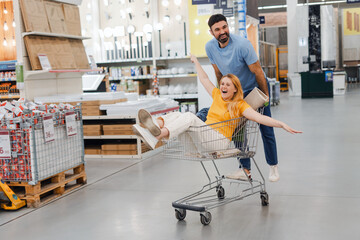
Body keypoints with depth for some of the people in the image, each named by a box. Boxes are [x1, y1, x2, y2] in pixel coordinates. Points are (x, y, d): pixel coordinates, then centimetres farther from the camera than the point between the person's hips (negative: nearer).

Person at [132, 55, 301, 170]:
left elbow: (259, 118, -12)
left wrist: (282, 125, -25)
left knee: (190, 116, -31)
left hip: (219, 140, -6)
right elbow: (205, 79, 31)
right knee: (177, 114, -18)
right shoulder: (217, 95, 20)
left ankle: (160, 134, -56)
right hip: (204, 137, 7)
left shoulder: (240, 105, 1)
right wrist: (196, 62, 41)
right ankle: (154, 126, -49)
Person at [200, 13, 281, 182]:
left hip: (256, 88, -5)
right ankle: (245, 169, 11)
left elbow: (258, 72, -21)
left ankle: (273, 167, 13)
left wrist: (265, 96, -15)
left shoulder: (242, 45, -29)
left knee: (266, 129, -2)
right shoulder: (210, 47, -13)